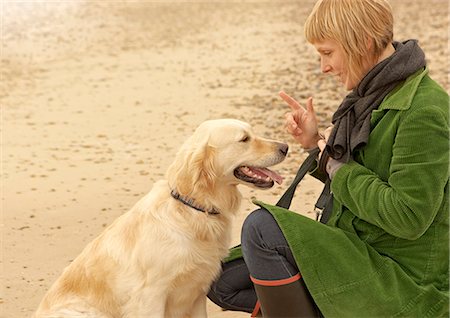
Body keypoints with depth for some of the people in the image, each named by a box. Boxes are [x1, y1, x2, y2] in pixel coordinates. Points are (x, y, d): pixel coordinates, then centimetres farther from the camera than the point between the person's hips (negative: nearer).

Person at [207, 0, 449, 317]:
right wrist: (315, 143, 0)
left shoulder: (424, 109, -20)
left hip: (403, 286, -9)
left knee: (261, 228, -25)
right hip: (356, 252, 9)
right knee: (222, 281, 4)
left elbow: (407, 216, -25)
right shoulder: (372, 95, 9)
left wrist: (338, 168, -13)